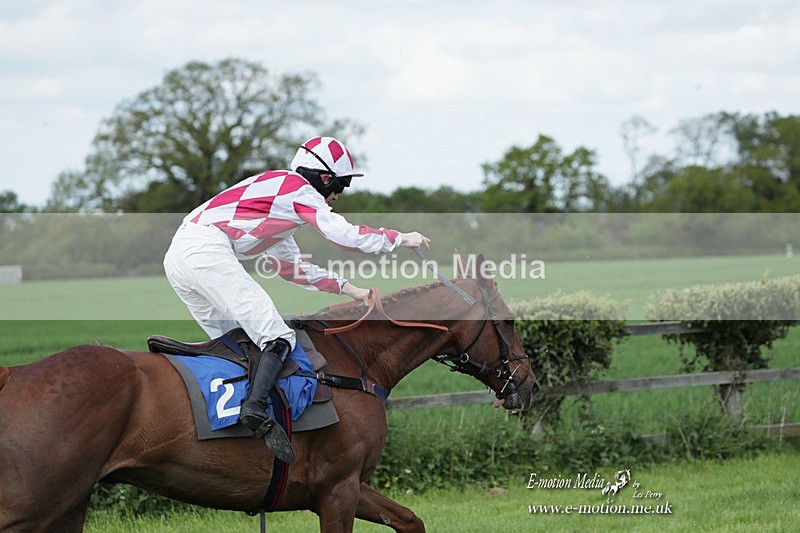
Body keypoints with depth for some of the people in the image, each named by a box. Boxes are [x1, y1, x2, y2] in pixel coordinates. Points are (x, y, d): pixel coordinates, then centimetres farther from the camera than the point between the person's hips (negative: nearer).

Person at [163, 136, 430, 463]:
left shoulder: (275, 187, 33)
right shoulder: (299, 190, 5)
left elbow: (291, 265, 38)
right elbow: (345, 235, -2)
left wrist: (348, 288, 35)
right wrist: (401, 238, 11)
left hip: (177, 257, 10)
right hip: (206, 251, -10)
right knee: (276, 337, -14)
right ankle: (256, 408, -33)